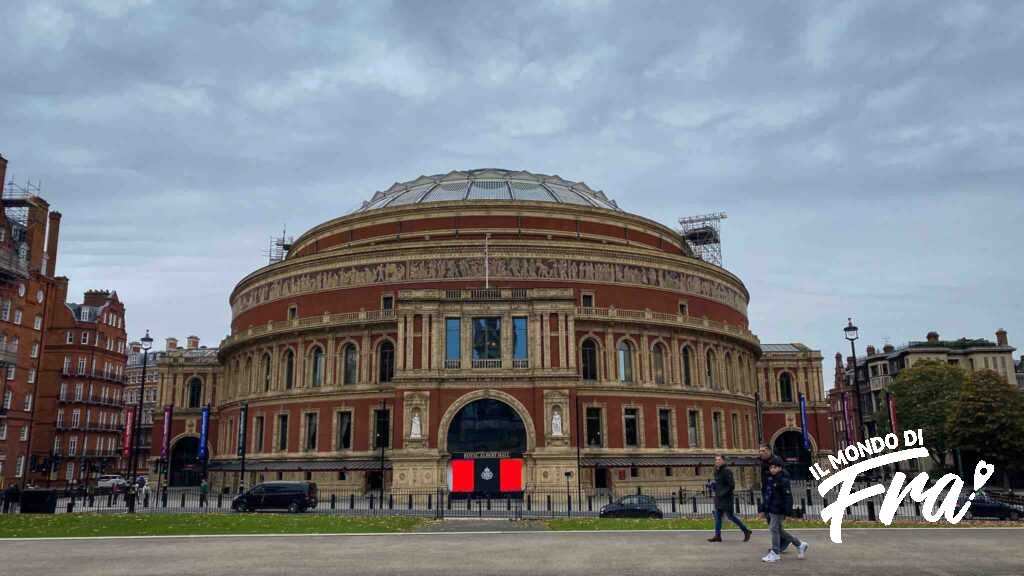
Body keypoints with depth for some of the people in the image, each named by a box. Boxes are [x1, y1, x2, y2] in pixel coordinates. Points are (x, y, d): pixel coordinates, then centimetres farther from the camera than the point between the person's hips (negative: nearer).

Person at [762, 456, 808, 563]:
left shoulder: (783, 480, -15)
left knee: (774, 529, -5)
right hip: (771, 509, 9)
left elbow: (788, 497, -17)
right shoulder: (770, 479, 11)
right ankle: (799, 544, 29)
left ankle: (775, 553, 5)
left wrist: (788, 512, -21)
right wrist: (764, 509, 21)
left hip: (778, 510, -9)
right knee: (778, 530, 16)